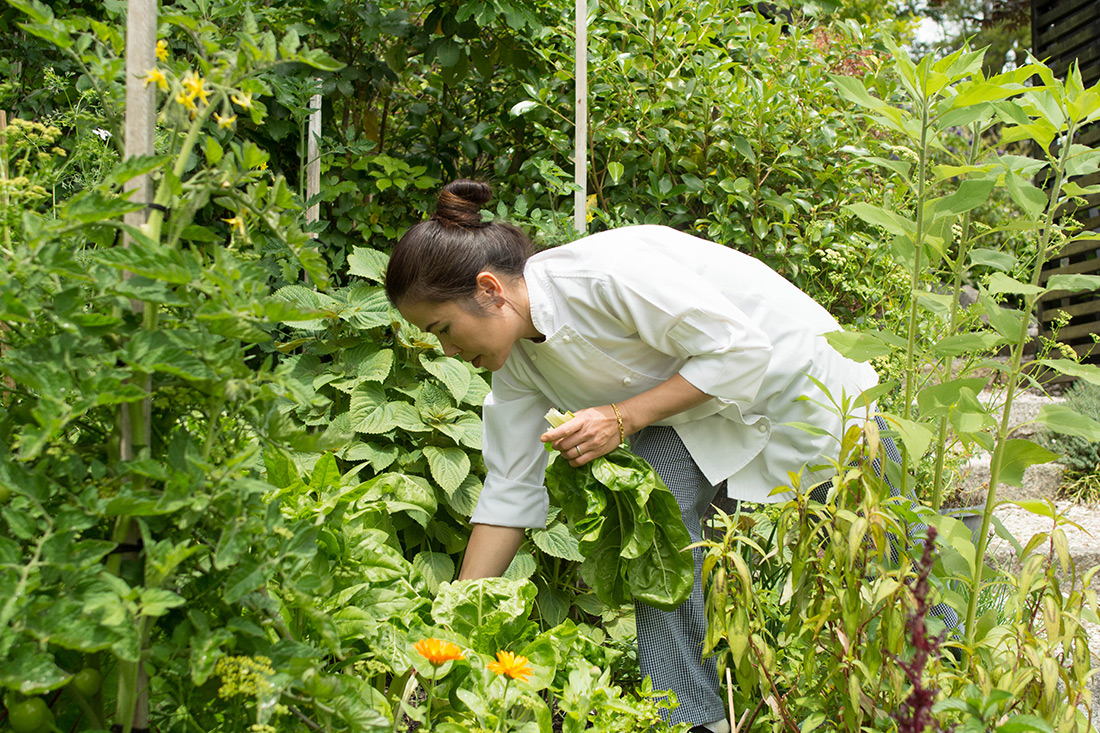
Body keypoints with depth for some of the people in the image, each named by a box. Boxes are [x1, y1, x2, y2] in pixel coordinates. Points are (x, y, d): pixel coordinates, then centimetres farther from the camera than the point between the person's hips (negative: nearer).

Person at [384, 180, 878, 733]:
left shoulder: (609, 273, -36)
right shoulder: (515, 356, -11)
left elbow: (741, 349, -29)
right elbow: (509, 491, -5)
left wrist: (622, 417, -30)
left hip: (795, 373, -6)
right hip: (696, 415, 6)